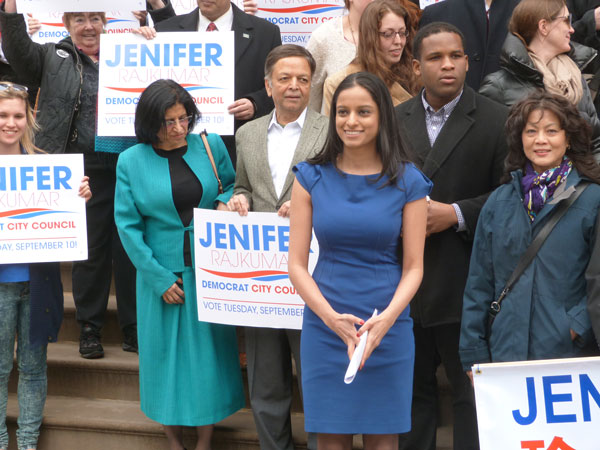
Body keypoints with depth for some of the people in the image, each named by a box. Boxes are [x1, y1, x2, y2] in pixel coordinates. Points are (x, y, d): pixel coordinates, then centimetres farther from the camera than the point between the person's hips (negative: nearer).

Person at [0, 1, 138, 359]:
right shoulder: (52, 58, 10)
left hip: (126, 165, 2)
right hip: (83, 170, -2)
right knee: (89, 249, 4)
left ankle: (134, 328, 14)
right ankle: (90, 328, 17)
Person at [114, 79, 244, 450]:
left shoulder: (211, 146, 0)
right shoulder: (132, 161, -4)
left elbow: (232, 184, 16)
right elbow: (128, 224, -4)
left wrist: (226, 202, -8)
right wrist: (159, 278, -8)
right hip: (163, 272, -1)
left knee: (208, 347, 6)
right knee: (168, 350, 6)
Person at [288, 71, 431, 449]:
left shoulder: (408, 182, 1)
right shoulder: (312, 177, 3)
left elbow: (413, 267, 0)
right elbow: (297, 264, 0)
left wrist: (386, 319, -17)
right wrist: (333, 318, -14)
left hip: (388, 328, 0)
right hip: (324, 327, 1)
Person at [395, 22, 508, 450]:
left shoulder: (496, 121, -3)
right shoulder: (393, 121, 8)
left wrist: (456, 214, -15)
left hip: (464, 282, -4)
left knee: (471, 390, 4)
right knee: (413, 386, 15)